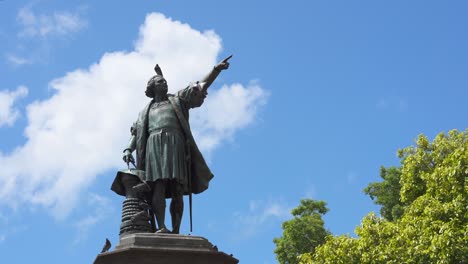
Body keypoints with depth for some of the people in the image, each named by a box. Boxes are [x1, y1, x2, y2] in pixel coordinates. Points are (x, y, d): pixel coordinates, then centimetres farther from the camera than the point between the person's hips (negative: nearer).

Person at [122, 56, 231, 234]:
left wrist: (216, 69, -1)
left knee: (177, 190, -11)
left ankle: (176, 232, -19)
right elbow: (136, 134, 20)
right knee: (159, 184, -20)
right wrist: (128, 149, 0)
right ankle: (161, 227, -33)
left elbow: (202, 86, 13)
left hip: (176, 145, 0)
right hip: (155, 145, 0)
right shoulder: (145, 111, 28)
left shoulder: (178, 99, 24)